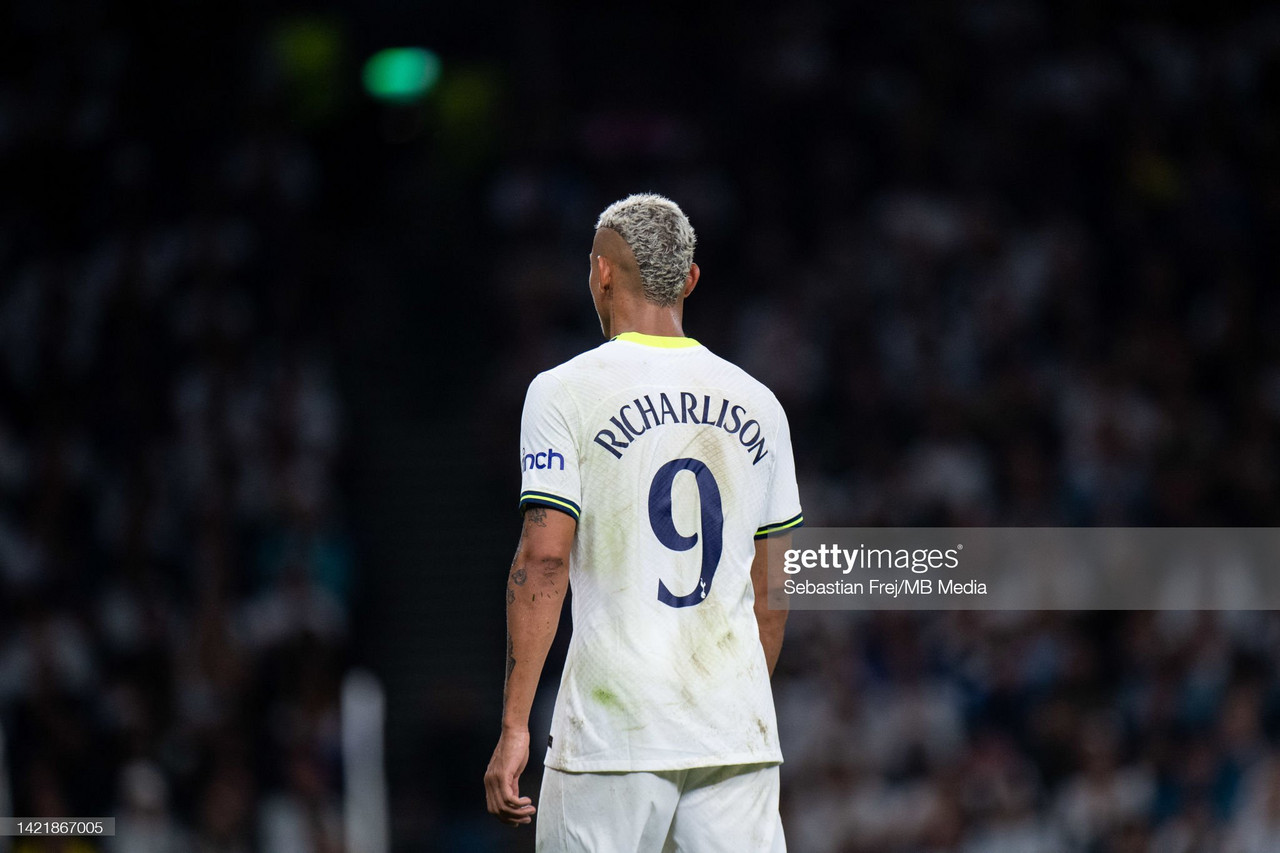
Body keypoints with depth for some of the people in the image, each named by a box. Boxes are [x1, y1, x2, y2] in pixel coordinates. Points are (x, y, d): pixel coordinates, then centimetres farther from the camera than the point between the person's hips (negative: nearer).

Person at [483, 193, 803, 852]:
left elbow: (544, 558, -10)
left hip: (614, 730, -4)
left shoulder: (566, 391, -3)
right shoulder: (757, 404, 12)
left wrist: (514, 728, -11)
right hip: (737, 735, 4)